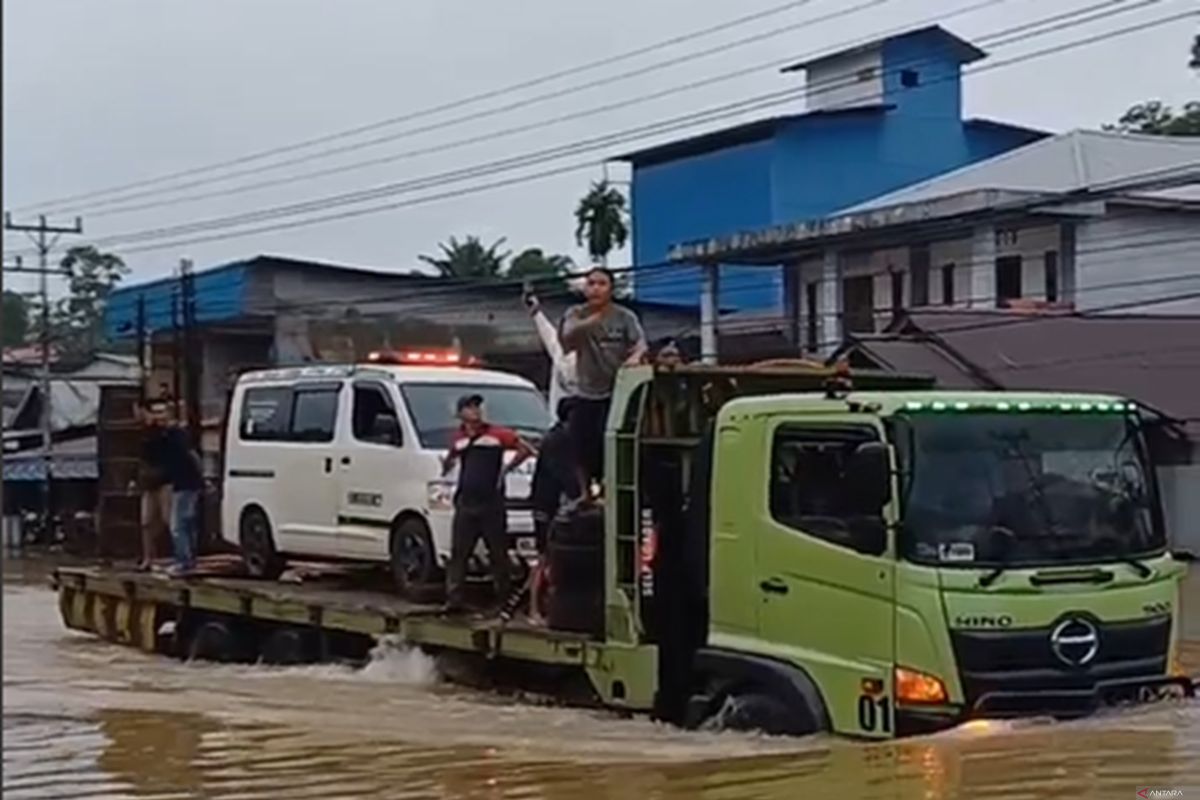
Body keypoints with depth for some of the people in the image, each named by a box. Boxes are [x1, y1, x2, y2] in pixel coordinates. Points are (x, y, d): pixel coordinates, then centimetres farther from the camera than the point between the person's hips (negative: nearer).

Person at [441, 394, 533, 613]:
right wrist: (446, 465, 8)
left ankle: (504, 598, 13)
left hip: (492, 504, -3)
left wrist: (506, 469, -3)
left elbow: (525, 449, 0)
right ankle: (453, 599, 3)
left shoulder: (497, 434, -2)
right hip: (465, 503, 3)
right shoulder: (458, 439, 11)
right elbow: (451, 458, 29)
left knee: (499, 553, 4)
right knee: (458, 553, 1)